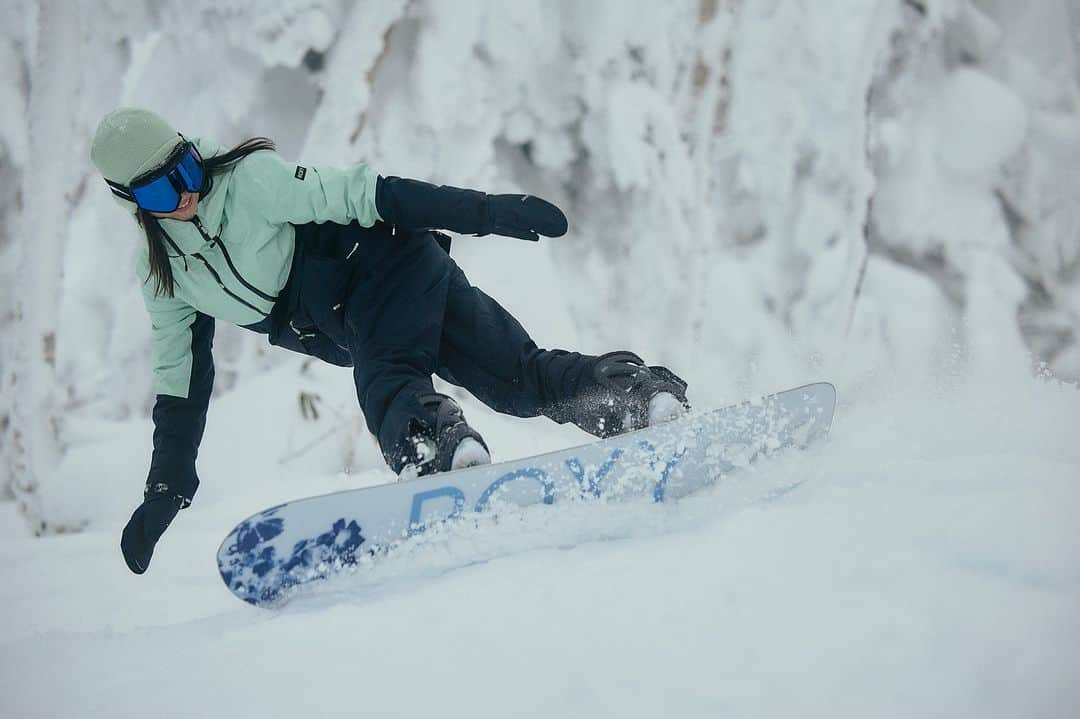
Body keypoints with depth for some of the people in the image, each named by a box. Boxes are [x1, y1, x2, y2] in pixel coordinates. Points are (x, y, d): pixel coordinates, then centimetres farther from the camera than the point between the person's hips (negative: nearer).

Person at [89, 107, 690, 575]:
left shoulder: (249, 180, -16)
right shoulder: (162, 275, 4)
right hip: (357, 331, 6)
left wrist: (493, 212, -21)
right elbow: (180, 380, 12)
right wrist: (166, 492, 10)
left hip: (387, 263, -6)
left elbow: (359, 194, -19)